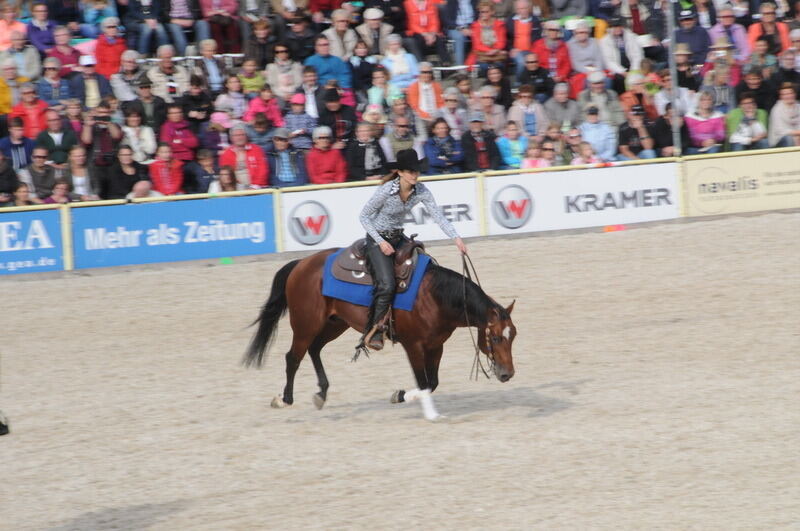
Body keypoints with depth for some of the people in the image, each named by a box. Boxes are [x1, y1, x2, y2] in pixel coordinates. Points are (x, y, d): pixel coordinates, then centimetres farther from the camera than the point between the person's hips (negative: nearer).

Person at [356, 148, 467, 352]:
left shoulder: (421, 191, -9)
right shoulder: (386, 191, -23)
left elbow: (438, 215, -9)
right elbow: (364, 216, -14)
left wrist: (456, 237, -22)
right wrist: (381, 242, -20)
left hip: (398, 237, 7)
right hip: (377, 239, -7)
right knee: (386, 285, -22)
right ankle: (372, 333, -13)